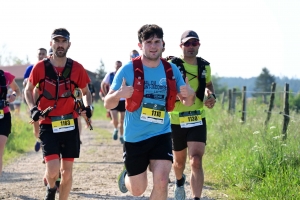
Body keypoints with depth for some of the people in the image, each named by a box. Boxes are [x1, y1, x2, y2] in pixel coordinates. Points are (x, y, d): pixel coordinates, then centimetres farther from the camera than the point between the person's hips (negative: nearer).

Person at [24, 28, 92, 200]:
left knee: (67, 171, 6)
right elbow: (28, 90, 10)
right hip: (48, 125, -2)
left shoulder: (77, 68, 0)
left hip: (70, 124, 2)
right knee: (53, 170, -13)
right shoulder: (40, 67, -3)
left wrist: (88, 107, -6)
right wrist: (33, 109, -7)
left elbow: (86, 91, 14)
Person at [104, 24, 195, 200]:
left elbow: (187, 102, 8)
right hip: (134, 137, -1)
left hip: (161, 134, 1)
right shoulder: (128, 70, -10)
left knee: (161, 182, -17)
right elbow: (108, 104, -9)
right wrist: (119, 94, -31)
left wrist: (189, 94, -17)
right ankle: (126, 177, 47)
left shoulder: (171, 70, -2)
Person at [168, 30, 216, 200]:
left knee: (196, 162, -16)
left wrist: (212, 96, 2)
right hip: (176, 122, -1)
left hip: (198, 121, 1)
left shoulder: (205, 66, 3)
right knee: (179, 161, 18)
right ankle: (179, 182, 52)